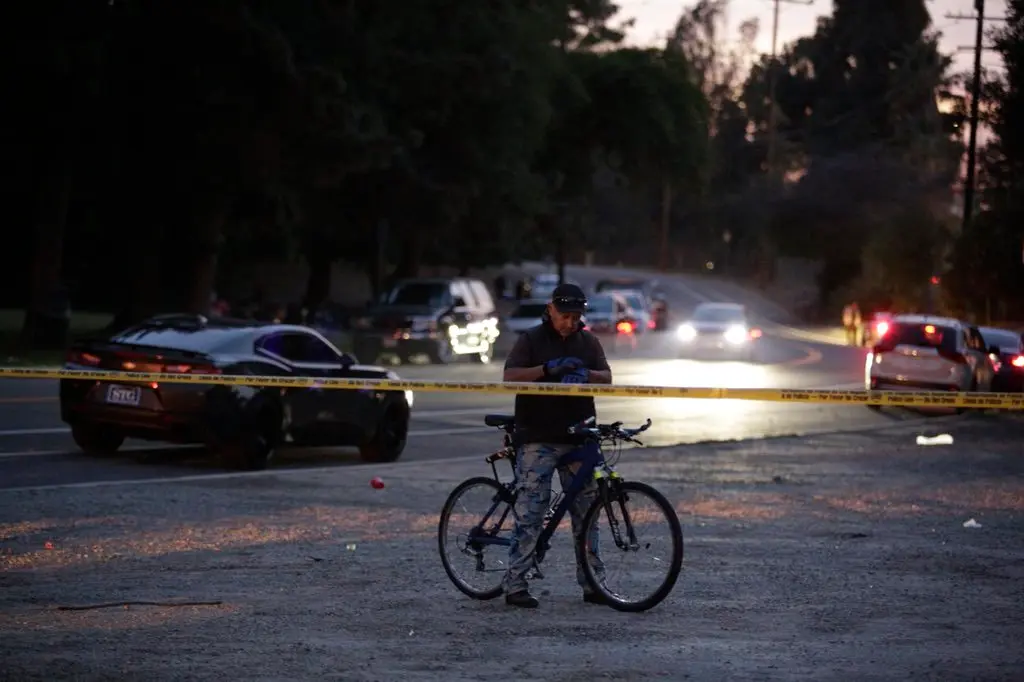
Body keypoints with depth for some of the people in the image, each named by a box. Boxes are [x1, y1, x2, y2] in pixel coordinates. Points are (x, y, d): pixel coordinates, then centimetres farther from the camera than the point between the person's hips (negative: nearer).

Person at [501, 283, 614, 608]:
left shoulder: (588, 341, 14)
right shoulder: (531, 340, 2)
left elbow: (606, 377, 6)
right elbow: (510, 376, -8)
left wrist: (585, 375, -15)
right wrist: (547, 368, -21)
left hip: (578, 438, 4)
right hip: (538, 439, -4)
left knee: (586, 510, 6)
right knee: (530, 510, -10)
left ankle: (592, 582, 13)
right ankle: (515, 584, -8)